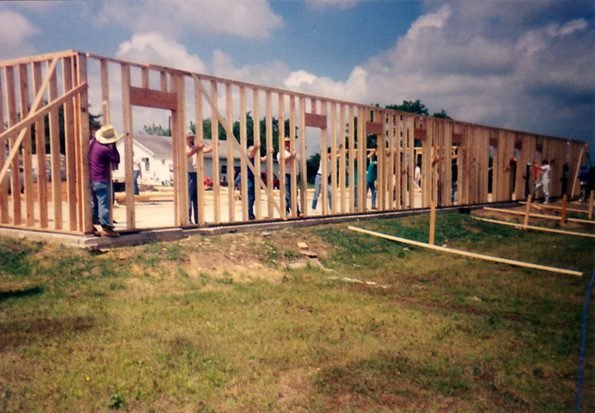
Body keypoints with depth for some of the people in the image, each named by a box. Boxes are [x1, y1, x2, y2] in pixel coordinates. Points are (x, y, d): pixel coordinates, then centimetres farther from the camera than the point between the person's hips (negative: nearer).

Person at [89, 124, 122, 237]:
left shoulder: (92, 143, 5)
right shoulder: (105, 149, -18)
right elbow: (116, 160, -9)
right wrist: (114, 146, -4)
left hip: (91, 179, 9)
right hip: (101, 180, -9)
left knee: (93, 203, 14)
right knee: (104, 204, -6)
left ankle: (91, 227, 18)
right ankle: (106, 228, -5)